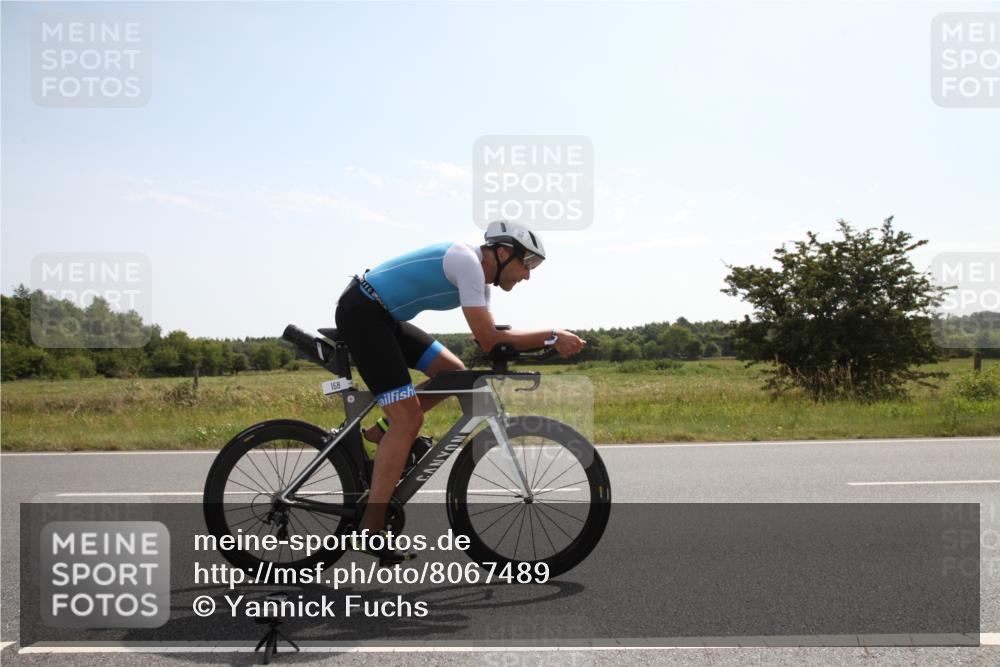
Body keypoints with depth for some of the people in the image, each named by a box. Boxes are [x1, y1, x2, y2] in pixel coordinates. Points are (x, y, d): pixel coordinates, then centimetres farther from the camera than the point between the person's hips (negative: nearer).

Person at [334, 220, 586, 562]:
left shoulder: (480, 273, 11)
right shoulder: (468, 262, -19)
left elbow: (489, 340, 10)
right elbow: (489, 340, -22)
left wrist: (550, 342, -1)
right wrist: (551, 337, -17)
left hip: (383, 316, 10)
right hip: (360, 313, -10)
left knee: (453, 372, 8)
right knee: (408, 418, -12)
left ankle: (378, 435, 14)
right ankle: (369, 532, -8)